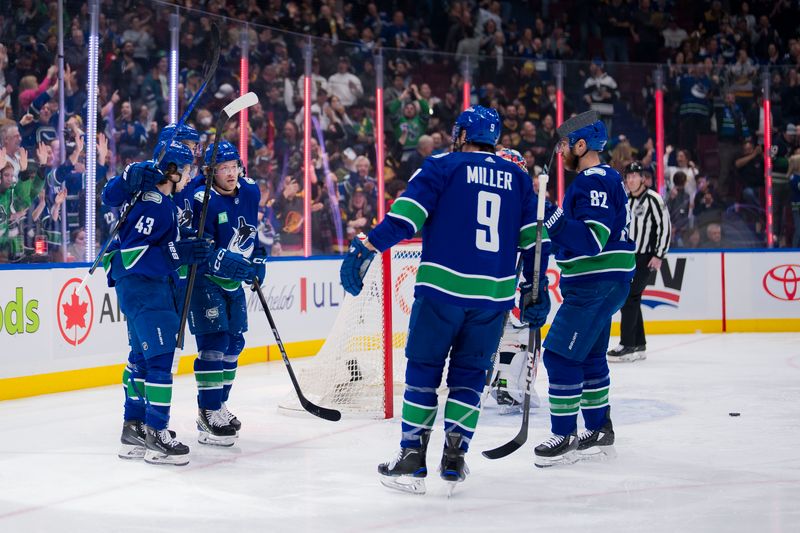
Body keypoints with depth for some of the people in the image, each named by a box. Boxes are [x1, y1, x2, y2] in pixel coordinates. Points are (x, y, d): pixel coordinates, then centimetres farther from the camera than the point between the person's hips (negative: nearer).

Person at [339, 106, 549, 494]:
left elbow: (406, 216, -10)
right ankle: (454, 459, 7)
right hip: (494, 295, 3)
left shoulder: (443, 166, 3)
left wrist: (365, 249, -11)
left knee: (424, 369, 6)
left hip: (442, 287, -3)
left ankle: (412, 459, 5)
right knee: (469, 374, 13)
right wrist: (536, 293, 19)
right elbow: (533, 238, 13)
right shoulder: (518, 178, 15)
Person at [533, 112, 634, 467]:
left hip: (598, 284, -11)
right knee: (588, 355, 18)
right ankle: (599, 431, 26)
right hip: (595, 283, 11)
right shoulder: (599, 178, 17)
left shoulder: (596, 181, -17)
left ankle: (565, 438, -5)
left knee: (561, 355, -9)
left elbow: (593, 240, -27)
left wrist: (552, 218, -29)